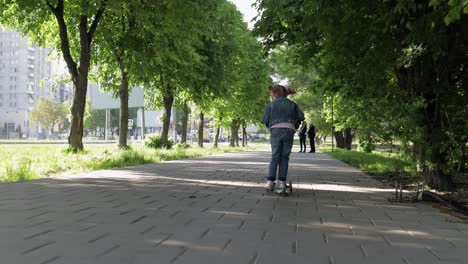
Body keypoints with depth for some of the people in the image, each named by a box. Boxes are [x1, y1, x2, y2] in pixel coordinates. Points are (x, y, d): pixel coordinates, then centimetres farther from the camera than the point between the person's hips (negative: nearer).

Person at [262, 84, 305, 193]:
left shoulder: (272, 104, 11)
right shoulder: (292, 104, 15)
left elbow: (265, 119, 6)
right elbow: (301, 116, 6)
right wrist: (295, 125, 22)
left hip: (276, 131, -1)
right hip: (289, 130, 1)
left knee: (275, 157, 5)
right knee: (285, 157, 5)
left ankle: (270, 181, -5)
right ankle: (281, 182, -3)